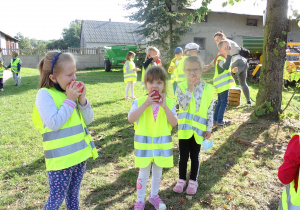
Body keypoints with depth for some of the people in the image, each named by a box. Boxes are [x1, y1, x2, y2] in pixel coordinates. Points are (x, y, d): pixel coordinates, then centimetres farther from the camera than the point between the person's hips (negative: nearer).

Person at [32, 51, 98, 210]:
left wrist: (82, 99, -10)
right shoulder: (45, 94, -13)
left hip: (80, 154, 6)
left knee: (73, 194, 20)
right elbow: (54, 124, -23)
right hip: (60, 159, -5)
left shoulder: (72, 91, 4)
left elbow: (88, 120, 4)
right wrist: (70, 100, -18)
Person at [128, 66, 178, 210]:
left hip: (162, 144, 2)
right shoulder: (139, 101, -9)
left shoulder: (169, 103, -5)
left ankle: (154, 196, 42)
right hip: (144, 143, -2)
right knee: (144, 174, 11)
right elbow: (130, 119, -22)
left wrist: (165, 106, -23)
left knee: (157, 173, 19)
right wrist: (146, 103, -27)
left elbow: (174, 123, -13)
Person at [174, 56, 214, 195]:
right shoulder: (181, 87, -6)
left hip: (199, 128, 0)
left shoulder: (207, 89, -4)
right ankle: (182, 179, 30)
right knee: (183, 155, 12)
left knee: (195, 156, 14)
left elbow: (210, 111, -1)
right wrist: (190, 88, -23)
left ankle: (193, 181, 30)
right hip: (184, 127, 0)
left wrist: (209, 128, -2)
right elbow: (183, 105, -21)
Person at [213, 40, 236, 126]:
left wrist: (232, 70, 15)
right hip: (222, 84, -10)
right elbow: (225, 66, -37)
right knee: (224, 102, -5)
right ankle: (220, 121, 1)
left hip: (222, 84, 10)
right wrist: (228, 54, -41)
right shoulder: (220, 58, -16)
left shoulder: (223, 57, 17)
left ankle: (215, 119, 23)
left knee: (220, 101, 16)